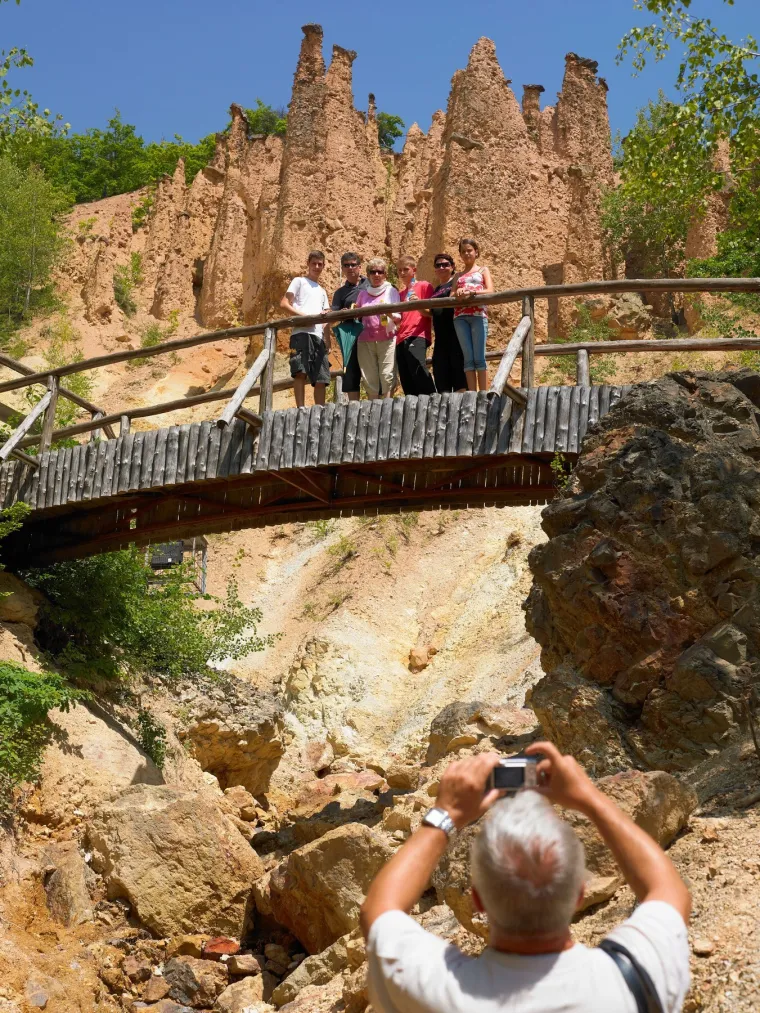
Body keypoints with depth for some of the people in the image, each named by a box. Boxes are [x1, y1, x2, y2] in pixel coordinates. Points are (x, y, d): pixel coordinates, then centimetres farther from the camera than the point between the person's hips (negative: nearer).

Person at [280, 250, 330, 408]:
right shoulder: (299, 282, 13)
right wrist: (304, 316, -11)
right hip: (301, 332, -6)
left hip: (319, 336, 6)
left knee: (321, 379, -2)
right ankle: (301, 409, -18)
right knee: (300, 371, -17)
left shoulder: (322, 292, 31)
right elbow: (284, 303, 0)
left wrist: (327, 339, 8)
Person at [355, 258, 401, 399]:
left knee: (387, 377, -12)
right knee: (369, 379, 0)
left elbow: (398, 318, 3)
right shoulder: (363, 294, 17)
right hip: (366, 340, 3)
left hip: (387, 339, -3)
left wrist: (390, 314, -18)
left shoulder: (391, 291, 9)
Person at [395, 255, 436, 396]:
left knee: (418, 371, -27)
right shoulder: (401, 293, 26)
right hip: (401, 339, 7)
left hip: (417, 336, -7)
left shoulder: (424, 286, 7)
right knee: (407, 382, 0)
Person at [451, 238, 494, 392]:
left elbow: (490, 291, 1)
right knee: (468, 358, -4)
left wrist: (472, 292, -16)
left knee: (479, 357, -11)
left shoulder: (483, 270, 16)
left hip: (478, 314, -3)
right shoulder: (458, 276, 24)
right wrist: (458, 293, -12)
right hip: (460, 317, 3)